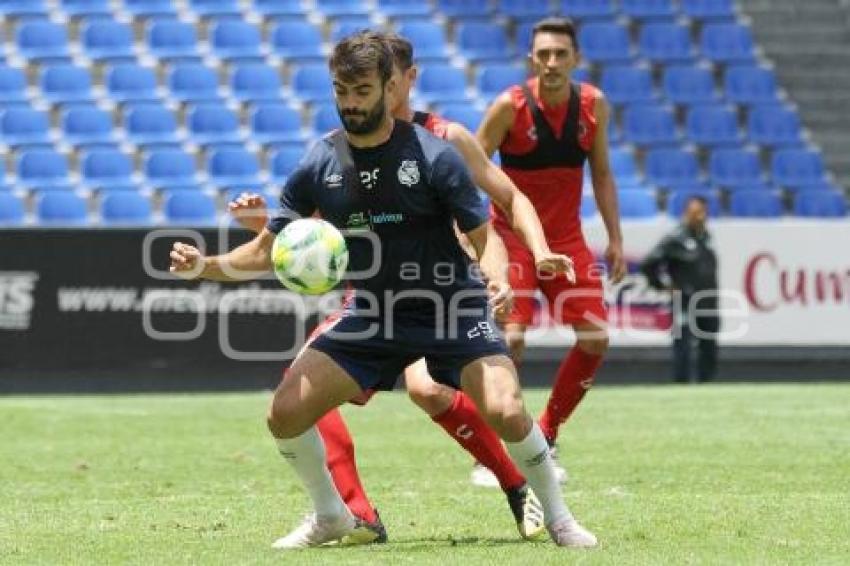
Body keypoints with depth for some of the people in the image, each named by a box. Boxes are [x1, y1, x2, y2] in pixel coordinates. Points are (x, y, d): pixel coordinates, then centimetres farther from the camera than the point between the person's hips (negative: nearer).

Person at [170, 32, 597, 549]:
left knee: (506, 411, -25)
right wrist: (204, 266, -14)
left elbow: (483, 236, -10)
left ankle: (558, 518, 0)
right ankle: (332, 517, 17)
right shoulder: (319, 166, -4)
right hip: (373, 313, 4)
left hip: (451, 307, -4)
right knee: (286, 413, -9)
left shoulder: (434, 157, -14)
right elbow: (267, 252, 3)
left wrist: (496, 273, -32)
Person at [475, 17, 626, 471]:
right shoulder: (510, 106, -15)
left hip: (566, 238, 5)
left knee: (595, 339, -2)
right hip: (513, 235, -5)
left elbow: (602, 174, 8)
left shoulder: (593, 105, -2)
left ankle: (545, 436, 15)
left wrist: (615, 238, 3)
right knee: (509, 339, -19)